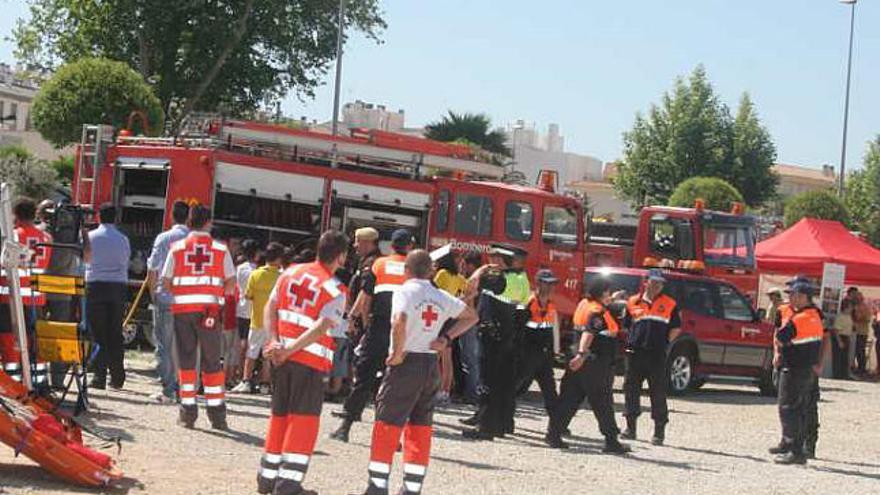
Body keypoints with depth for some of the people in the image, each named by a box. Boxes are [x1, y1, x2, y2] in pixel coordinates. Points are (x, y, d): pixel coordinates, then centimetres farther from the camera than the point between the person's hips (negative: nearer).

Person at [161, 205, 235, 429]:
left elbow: (166, 281, 4)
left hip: (182, 309, 0)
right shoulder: (220, 249, 3)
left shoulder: (177, 247, 4)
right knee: (212, 362, 6)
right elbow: (231, 283, 2)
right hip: (210, 309, 0)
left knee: (186, 360, 8)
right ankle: (217, 414, 5)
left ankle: (188, 412, 6)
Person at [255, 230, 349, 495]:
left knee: (280, 415, 16)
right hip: (311, 359, -5)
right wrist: (289, 351, -17)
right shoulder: (336, 289, -7)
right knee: (303, 420, 2)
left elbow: (269, 309, 4)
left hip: (282, 357, 6)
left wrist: (275, 342, -4)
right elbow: (320, 328, -18)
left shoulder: (290, 272, 9)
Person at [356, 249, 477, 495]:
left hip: (406, 363, -6)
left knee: (387, 425, 0)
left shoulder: (405, 291, -9)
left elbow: (399, 322, -27)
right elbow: (471, 317, 21)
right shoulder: (441, 296, 10)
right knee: (421, 429, 11)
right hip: (431, 364, 6)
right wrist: (447, 338, 13)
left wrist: (398, 352, -15)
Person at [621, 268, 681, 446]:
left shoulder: (669, 304, 6)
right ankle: (630, 427, 16)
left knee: (658, 392, -2)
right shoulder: (633, 302, 10)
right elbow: (626, 325, 19)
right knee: (631, 389, 5)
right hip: (635, 352, 2)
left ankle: (659, 431, 3)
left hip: (657, 355, -2)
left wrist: (664, 342, 3)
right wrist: (632, 341, 10)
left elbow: (676, 328, 10)